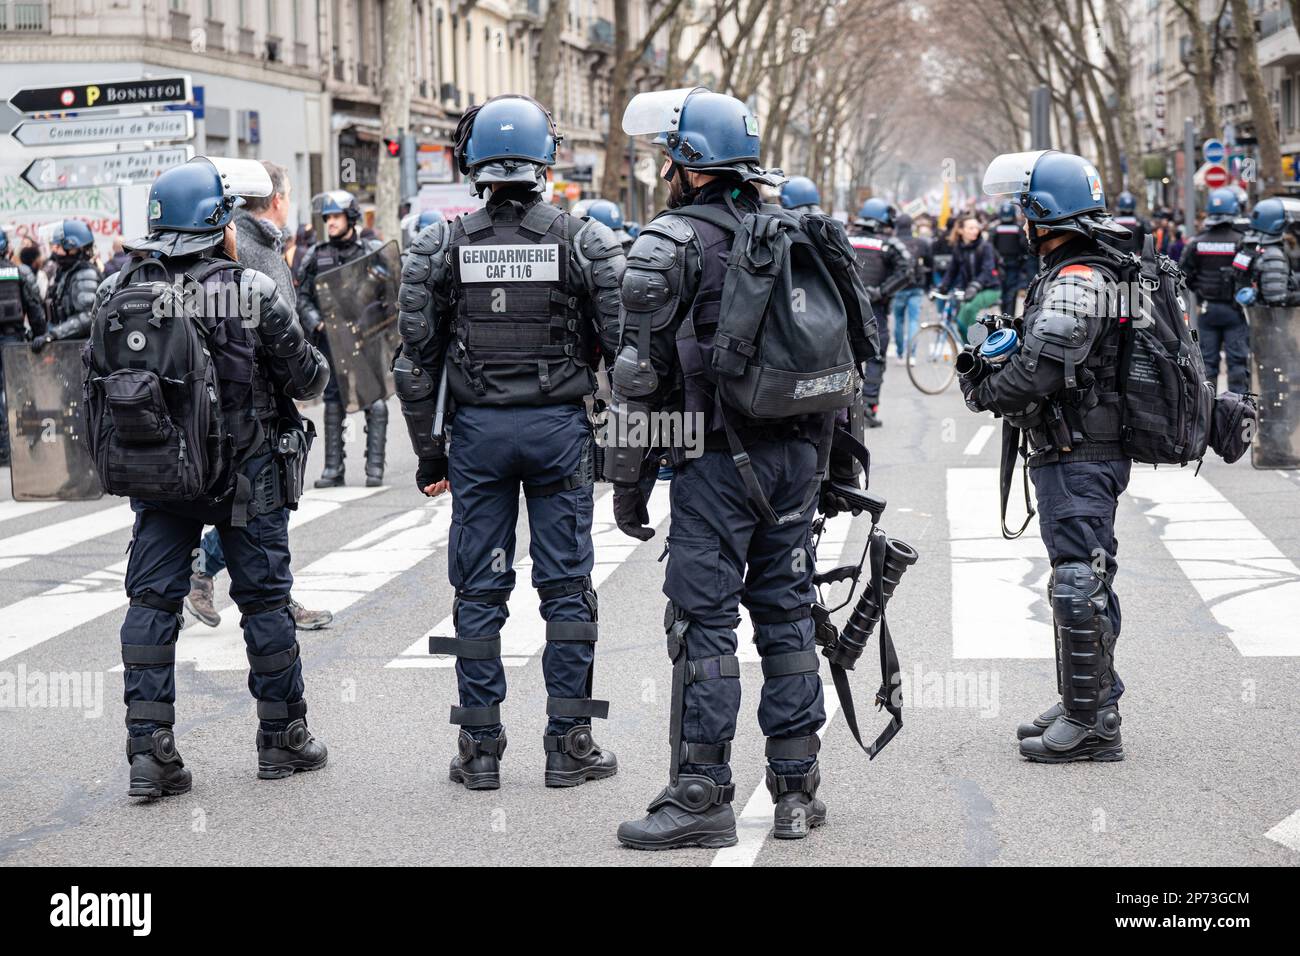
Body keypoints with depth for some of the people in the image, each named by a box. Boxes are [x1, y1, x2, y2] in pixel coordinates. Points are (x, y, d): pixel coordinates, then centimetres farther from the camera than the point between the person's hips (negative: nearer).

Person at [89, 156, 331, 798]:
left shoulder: (117, 292, 1)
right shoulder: (253, 293, -12)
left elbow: (95, 383, 8)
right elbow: (307, 378, -4)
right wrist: (316, 368, 18)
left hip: (154, 476, 3)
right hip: (246, 474, -3)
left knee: (152, 601, 6)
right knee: (264, 599, 10)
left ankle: (148, 749, -1)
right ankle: (281, 739, 20)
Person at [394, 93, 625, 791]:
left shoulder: (441, 247, -1)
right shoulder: (585, 241, -3)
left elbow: (417, 358, 0)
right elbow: (621, 342, -4)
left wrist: (429, 450, 8)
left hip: (477, 428, 1)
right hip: (560, 427, -1)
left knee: (479, 590, 7)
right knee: (566, 588, 7)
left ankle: (480, 748, 10)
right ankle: (568, 745, 9)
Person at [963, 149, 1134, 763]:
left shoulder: (1075, 282, -18)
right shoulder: (1097, 274, 15)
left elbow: (1039, 370, -24)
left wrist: (983, 392, -7)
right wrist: (995, 362, 6)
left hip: (1077, 459, -11)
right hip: (1088, 454, 11)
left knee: (1078, 587, -7)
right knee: (1087, 585, 17)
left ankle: (1090, 727, -4)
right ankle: (1090, 705, 26)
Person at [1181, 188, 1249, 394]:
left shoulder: (1197, 243, -3)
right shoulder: (1241, 242, -12)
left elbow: (1184, 276, 1)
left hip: (1207, 308, 3)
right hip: (1235, 309, -3)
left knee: (1207, 360, 10)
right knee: (1238, 360, 3)